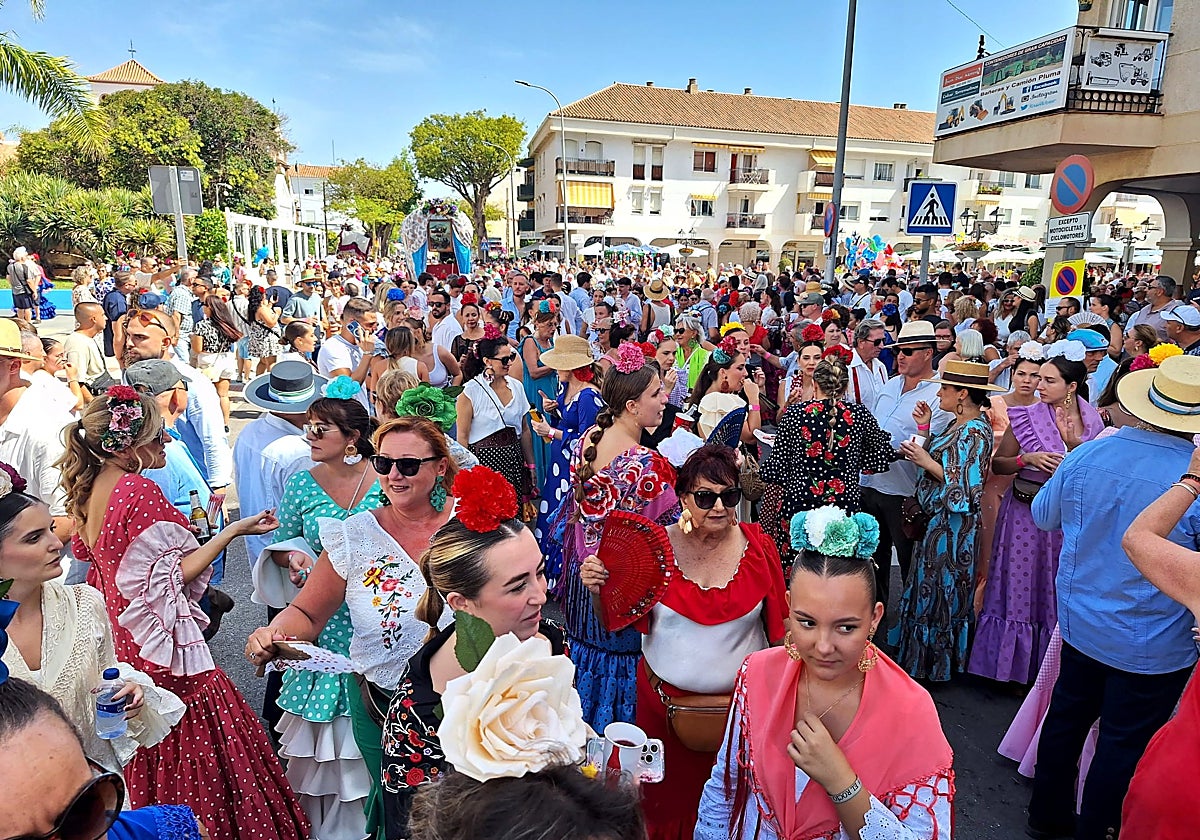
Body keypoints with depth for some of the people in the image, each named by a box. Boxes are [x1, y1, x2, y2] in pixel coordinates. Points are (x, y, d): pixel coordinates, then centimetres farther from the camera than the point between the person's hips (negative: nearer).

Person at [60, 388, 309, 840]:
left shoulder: (91, 490, 3)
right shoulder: (139, 489, -23)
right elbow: (171, 575, -21)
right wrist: (234, 530, -19)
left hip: (120, 639, 9)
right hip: (162, 644, -9)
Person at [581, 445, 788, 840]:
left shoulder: (759, 547, -7)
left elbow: (779, 627, 2)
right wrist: (598, 590, -21)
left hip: (743, 700, 0)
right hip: (665, 699, 0)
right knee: (669, 798, 16)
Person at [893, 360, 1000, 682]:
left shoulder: (975, 431, -21)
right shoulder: (958, 426, 9)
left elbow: (969, 489, -25)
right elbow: (936, 463, 8)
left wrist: (927, 462, -23)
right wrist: (924, 429, 4)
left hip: (953, 526, -10)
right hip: (939, 520, 10)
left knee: (940, 589, 4)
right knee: (932, 589, 18)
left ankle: (935, 665, 21)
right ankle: (925, 661, 32)